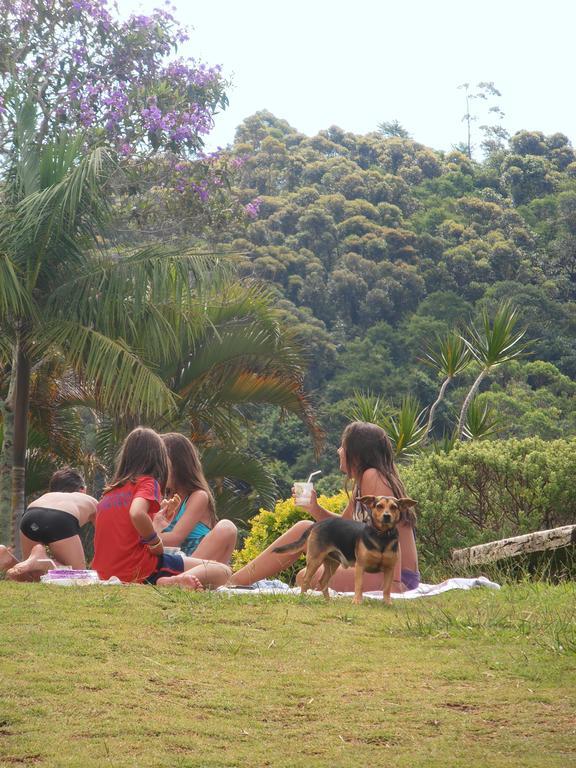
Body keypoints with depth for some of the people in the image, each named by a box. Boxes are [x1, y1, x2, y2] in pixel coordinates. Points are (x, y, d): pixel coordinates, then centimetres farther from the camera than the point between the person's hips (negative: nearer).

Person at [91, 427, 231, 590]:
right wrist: (157, 543, -9)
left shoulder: (109, 491, 19)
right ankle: (172, 583, -30)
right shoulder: (148, 482, -2)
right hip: (139, 569, -7)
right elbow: (137, 514, -24)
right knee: (222, 571, -3)